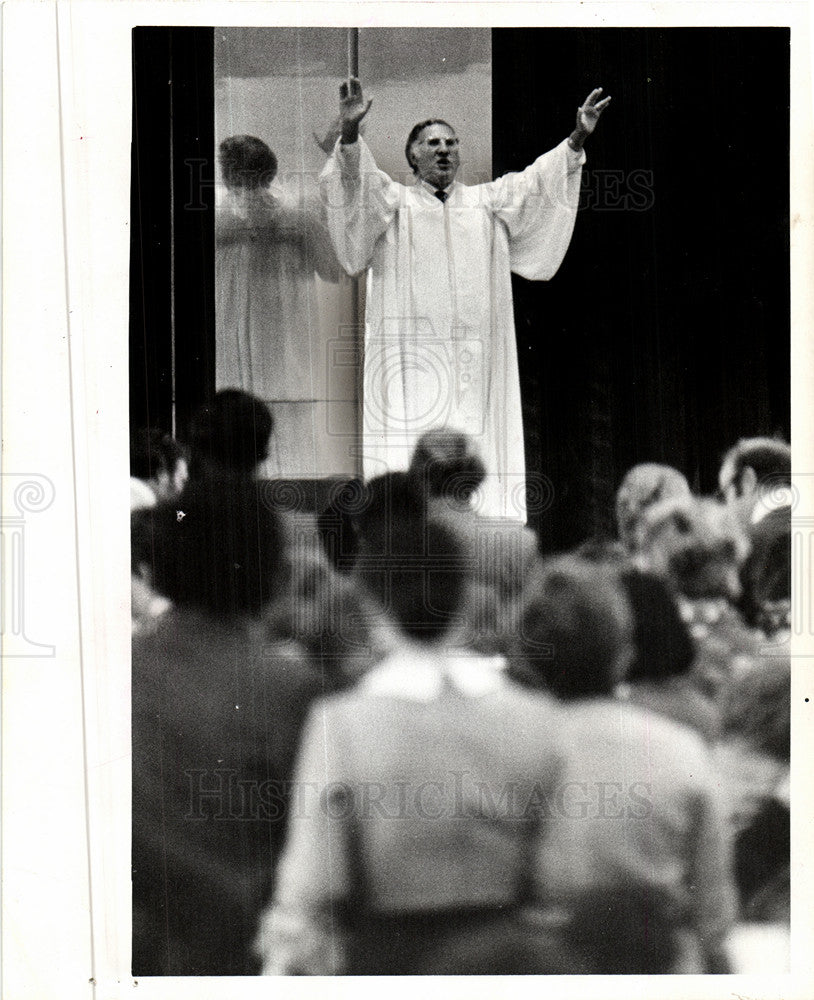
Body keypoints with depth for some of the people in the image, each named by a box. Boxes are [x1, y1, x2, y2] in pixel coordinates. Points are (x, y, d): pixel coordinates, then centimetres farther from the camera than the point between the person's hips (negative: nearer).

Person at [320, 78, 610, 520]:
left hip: (475, 350, 3)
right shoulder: (392, 201, 10)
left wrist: (576, 139, -6)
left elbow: (533, 184, 8)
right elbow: (358, 182, -7)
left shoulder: (488, 201, 19)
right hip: (411, 351, -3)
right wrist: (350, 132, -26)